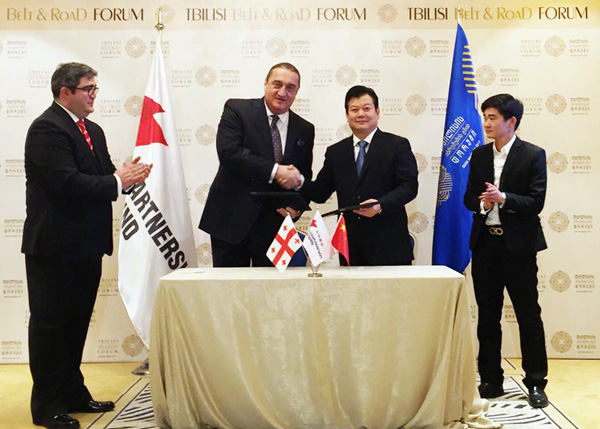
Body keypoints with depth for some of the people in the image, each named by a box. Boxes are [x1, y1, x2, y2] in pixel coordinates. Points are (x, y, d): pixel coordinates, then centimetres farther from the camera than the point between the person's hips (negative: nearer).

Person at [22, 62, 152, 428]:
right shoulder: (47, 128, -14)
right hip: (55, 246, -9)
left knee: (76, 323, 16)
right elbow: (68, 182, -25)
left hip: (86, 244, 9)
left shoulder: (93, 130, 15)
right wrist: (119, 181, -19)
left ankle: (72, 394, 29)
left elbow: (102, 177, 14)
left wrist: (126, 174, -8)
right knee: (50, 325, 3)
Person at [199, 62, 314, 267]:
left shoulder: (305, 130, 10)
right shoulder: (237, 110, 0)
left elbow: (305, 176, 14)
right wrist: (274, 171, -19)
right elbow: (228, 152, -15)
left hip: (274, 224, 3)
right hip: (231, 218, -2)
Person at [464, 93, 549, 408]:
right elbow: (469, 197, 10)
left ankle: (535, 383, 12)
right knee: (487, 316, 10)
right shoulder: (479, 155, 10)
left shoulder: (533, 155, -4)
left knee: (529, 316, 2)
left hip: (518, 246, -4)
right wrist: (480, 202, -12)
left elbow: (536, 202, -9)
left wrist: (502, 198, -23)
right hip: (485, 243, 5)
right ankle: (491, 380, 21)